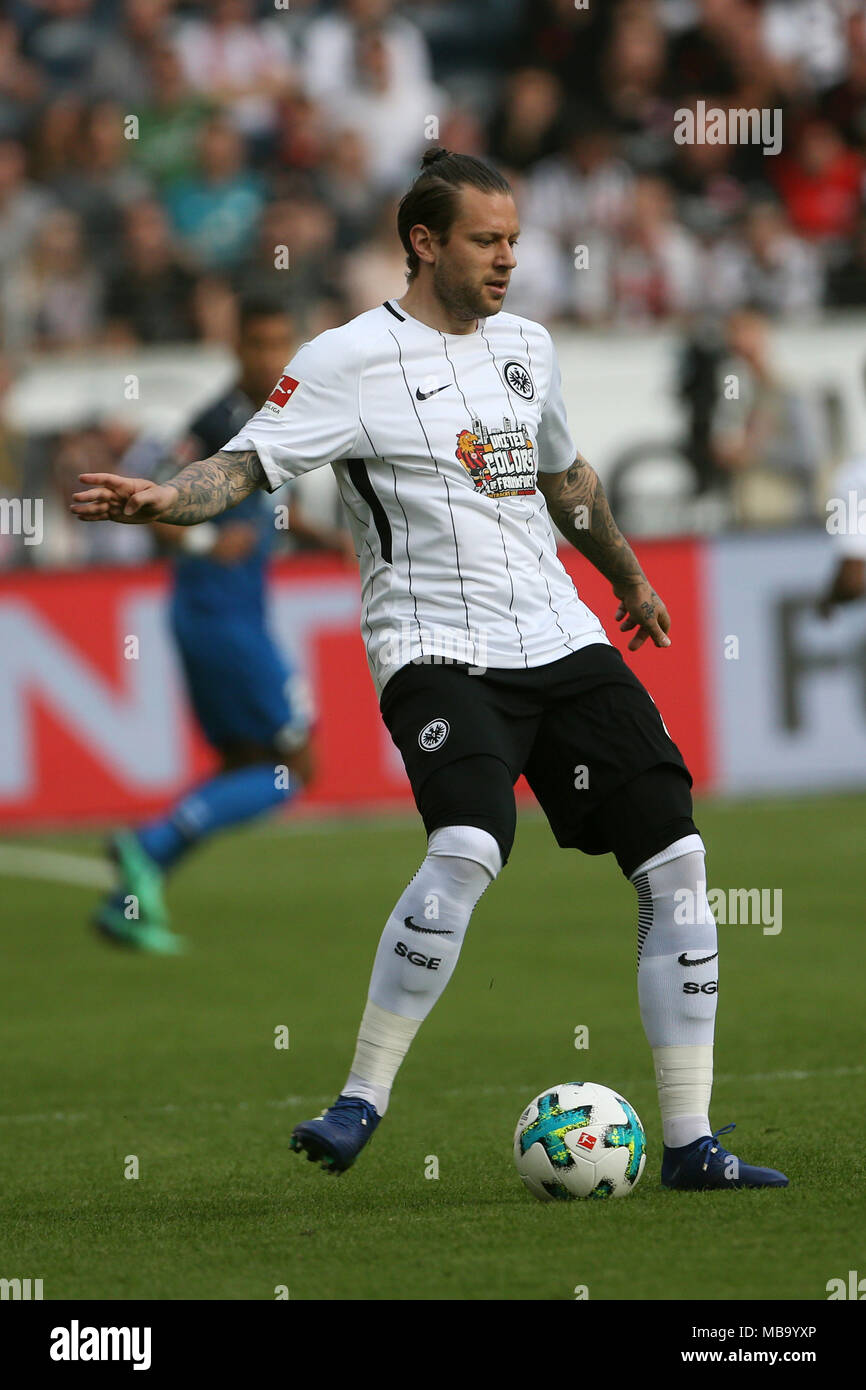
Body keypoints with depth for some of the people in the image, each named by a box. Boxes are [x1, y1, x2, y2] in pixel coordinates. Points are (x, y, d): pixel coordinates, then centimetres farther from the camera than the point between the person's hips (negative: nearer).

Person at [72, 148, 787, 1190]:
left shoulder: (527, 347, 15)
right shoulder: (350, 359, -5)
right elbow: (249, 462, -13)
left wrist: (630, 579, 44)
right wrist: (158, 498, -33)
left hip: (562, 637, 7)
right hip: (436, 651, -7)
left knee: (674, 859, -1)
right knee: (468, 848, -30)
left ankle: (689, 1144, 7)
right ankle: (362, 1100, -15)